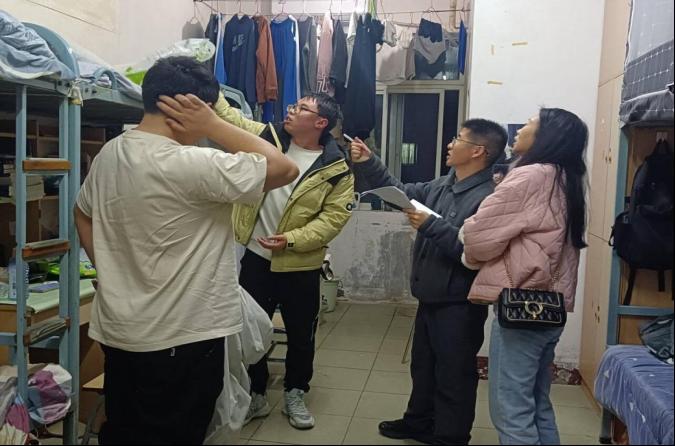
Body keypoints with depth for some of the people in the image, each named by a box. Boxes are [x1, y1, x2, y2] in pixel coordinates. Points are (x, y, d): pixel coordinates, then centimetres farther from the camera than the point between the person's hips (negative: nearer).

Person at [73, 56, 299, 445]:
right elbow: (285, 169, -19)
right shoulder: (192, 165, -24)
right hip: (182, 338, -8)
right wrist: (212, 124, -17)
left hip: (118, 331, 8)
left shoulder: (109, 154, 3)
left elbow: (83, 216, 17)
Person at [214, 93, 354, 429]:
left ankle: (294, 395, 34)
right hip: (256, 256, 2)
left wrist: (292, 239, -20)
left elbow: (335, 216, -11)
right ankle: (255, 395, 32)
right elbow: (227, 117, 3)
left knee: (300, 333, 12)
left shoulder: (336, 168, -9)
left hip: (300, 265, -2)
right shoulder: (267, 137, 1)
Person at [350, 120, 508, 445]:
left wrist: (431, 226, -28)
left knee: (453, 376, 8)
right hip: (430, 298, 9)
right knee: (423, 366, 25)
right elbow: (401, 193, 12)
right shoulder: (442, 186, 8)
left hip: (458, 305, -9)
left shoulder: (488, 197, -21)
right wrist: (367, 163, 4)